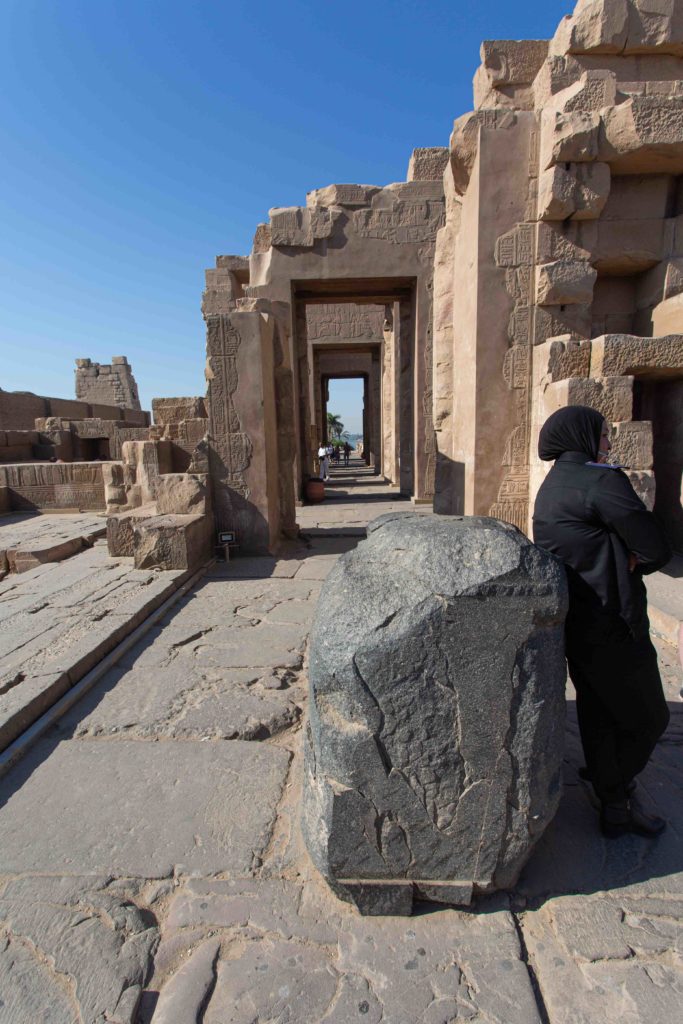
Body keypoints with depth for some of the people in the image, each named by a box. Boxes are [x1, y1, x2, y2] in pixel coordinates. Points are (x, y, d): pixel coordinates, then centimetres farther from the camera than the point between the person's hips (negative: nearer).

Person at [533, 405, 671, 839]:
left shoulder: (552, 486, 12)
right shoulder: (601, 480, -18)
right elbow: (657, 549, -16)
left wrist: (625, 558, -3)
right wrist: (633, 559, 4)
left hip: (575, 623, 9)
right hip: (611, 627, -9)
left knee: (597, 713, 19)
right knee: (649, 718, 13)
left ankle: (614, 806, 34)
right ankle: (620, 784, 33)